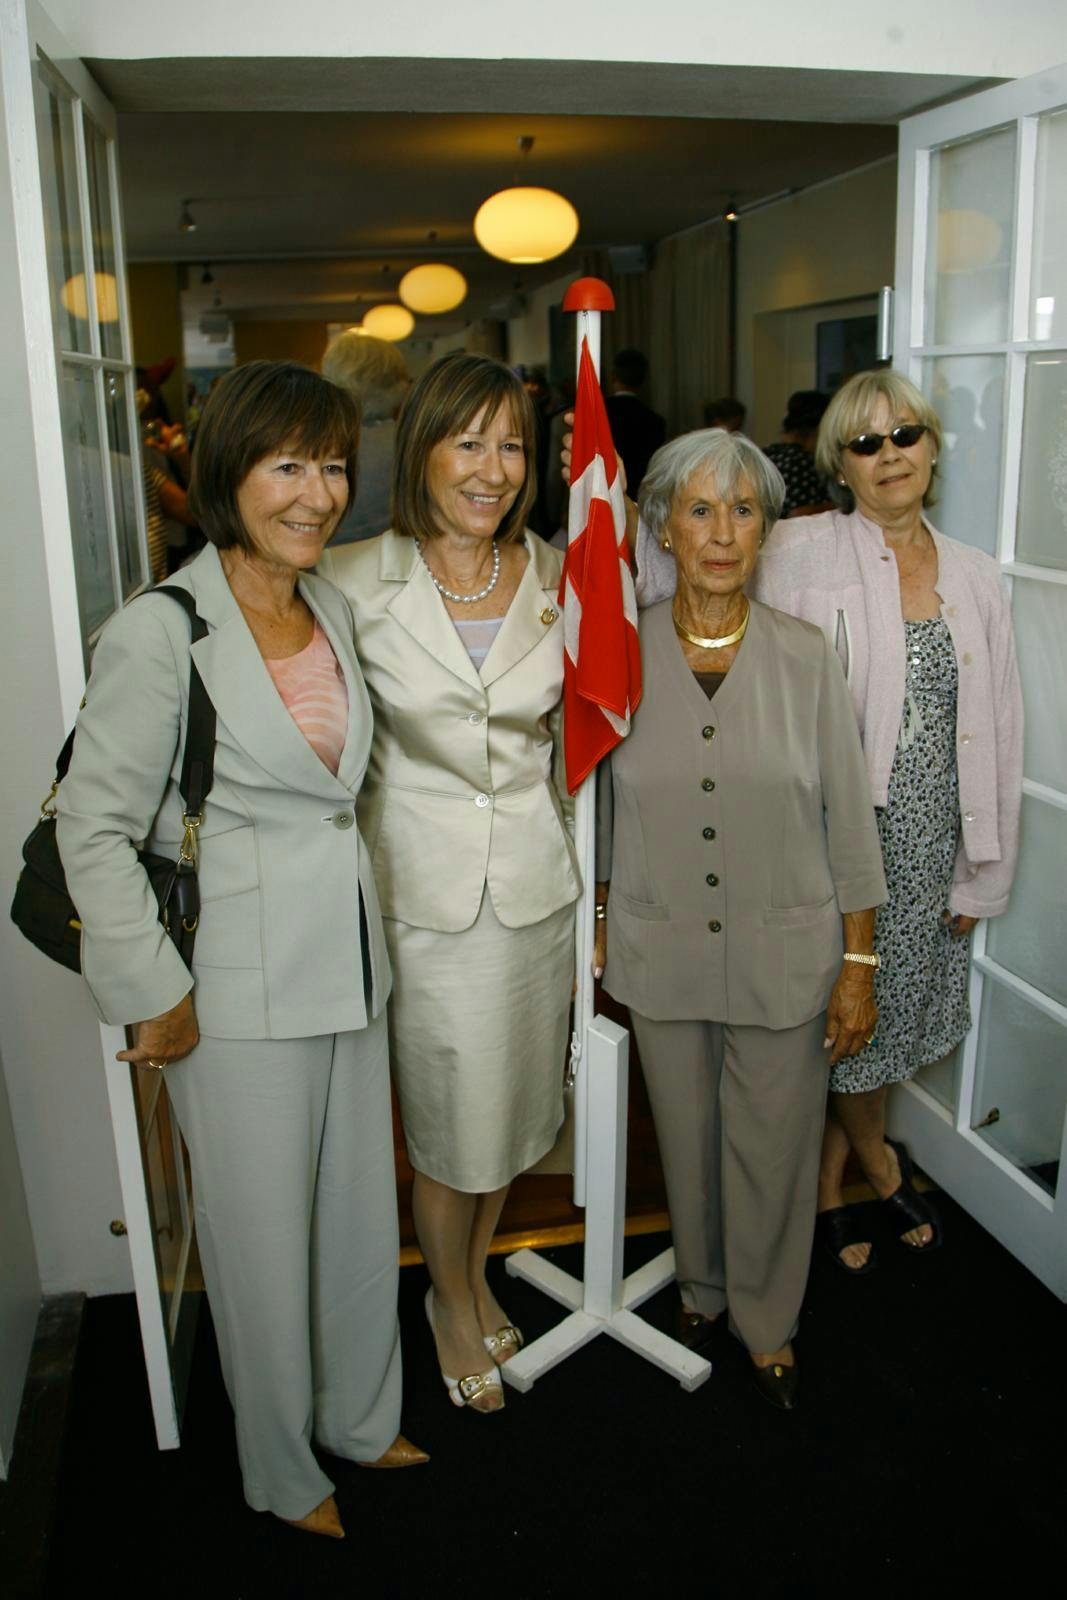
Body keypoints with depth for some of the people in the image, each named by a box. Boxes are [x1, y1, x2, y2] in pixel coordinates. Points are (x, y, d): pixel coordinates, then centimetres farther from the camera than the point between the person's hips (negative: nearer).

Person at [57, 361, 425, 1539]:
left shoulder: (332, 605, 6)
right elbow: (92, 829, -14)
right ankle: (283, 1471, 37)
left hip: (349, 963, 7)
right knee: (264, 1238, 11)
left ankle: (362, 1420, 45)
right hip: (239, 988, -6)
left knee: (361, 1213, 19)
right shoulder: (161, 632, -17)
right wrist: (153, 994, -13)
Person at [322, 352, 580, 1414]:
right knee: (449, 1123, 9)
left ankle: (477, 1272, 45)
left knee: (516, 1101, 17)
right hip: (425, 892, -3)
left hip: (535, 881, 3)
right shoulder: (358, 582, -8)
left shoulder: (560, 577, 0)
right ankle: (451, 1304, 37)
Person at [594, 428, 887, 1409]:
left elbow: (849, 820, -3)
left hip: (785, 953, -1)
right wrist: (598, 925, 9)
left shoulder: (806, 658, -7)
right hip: (662, 951, 1)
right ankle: (701, 1285, 46)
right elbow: (599, 807, 6)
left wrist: (859, 965, -3)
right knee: (688, 1138, 18)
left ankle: (768, 1321, 38)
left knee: (775, 1148, 12)